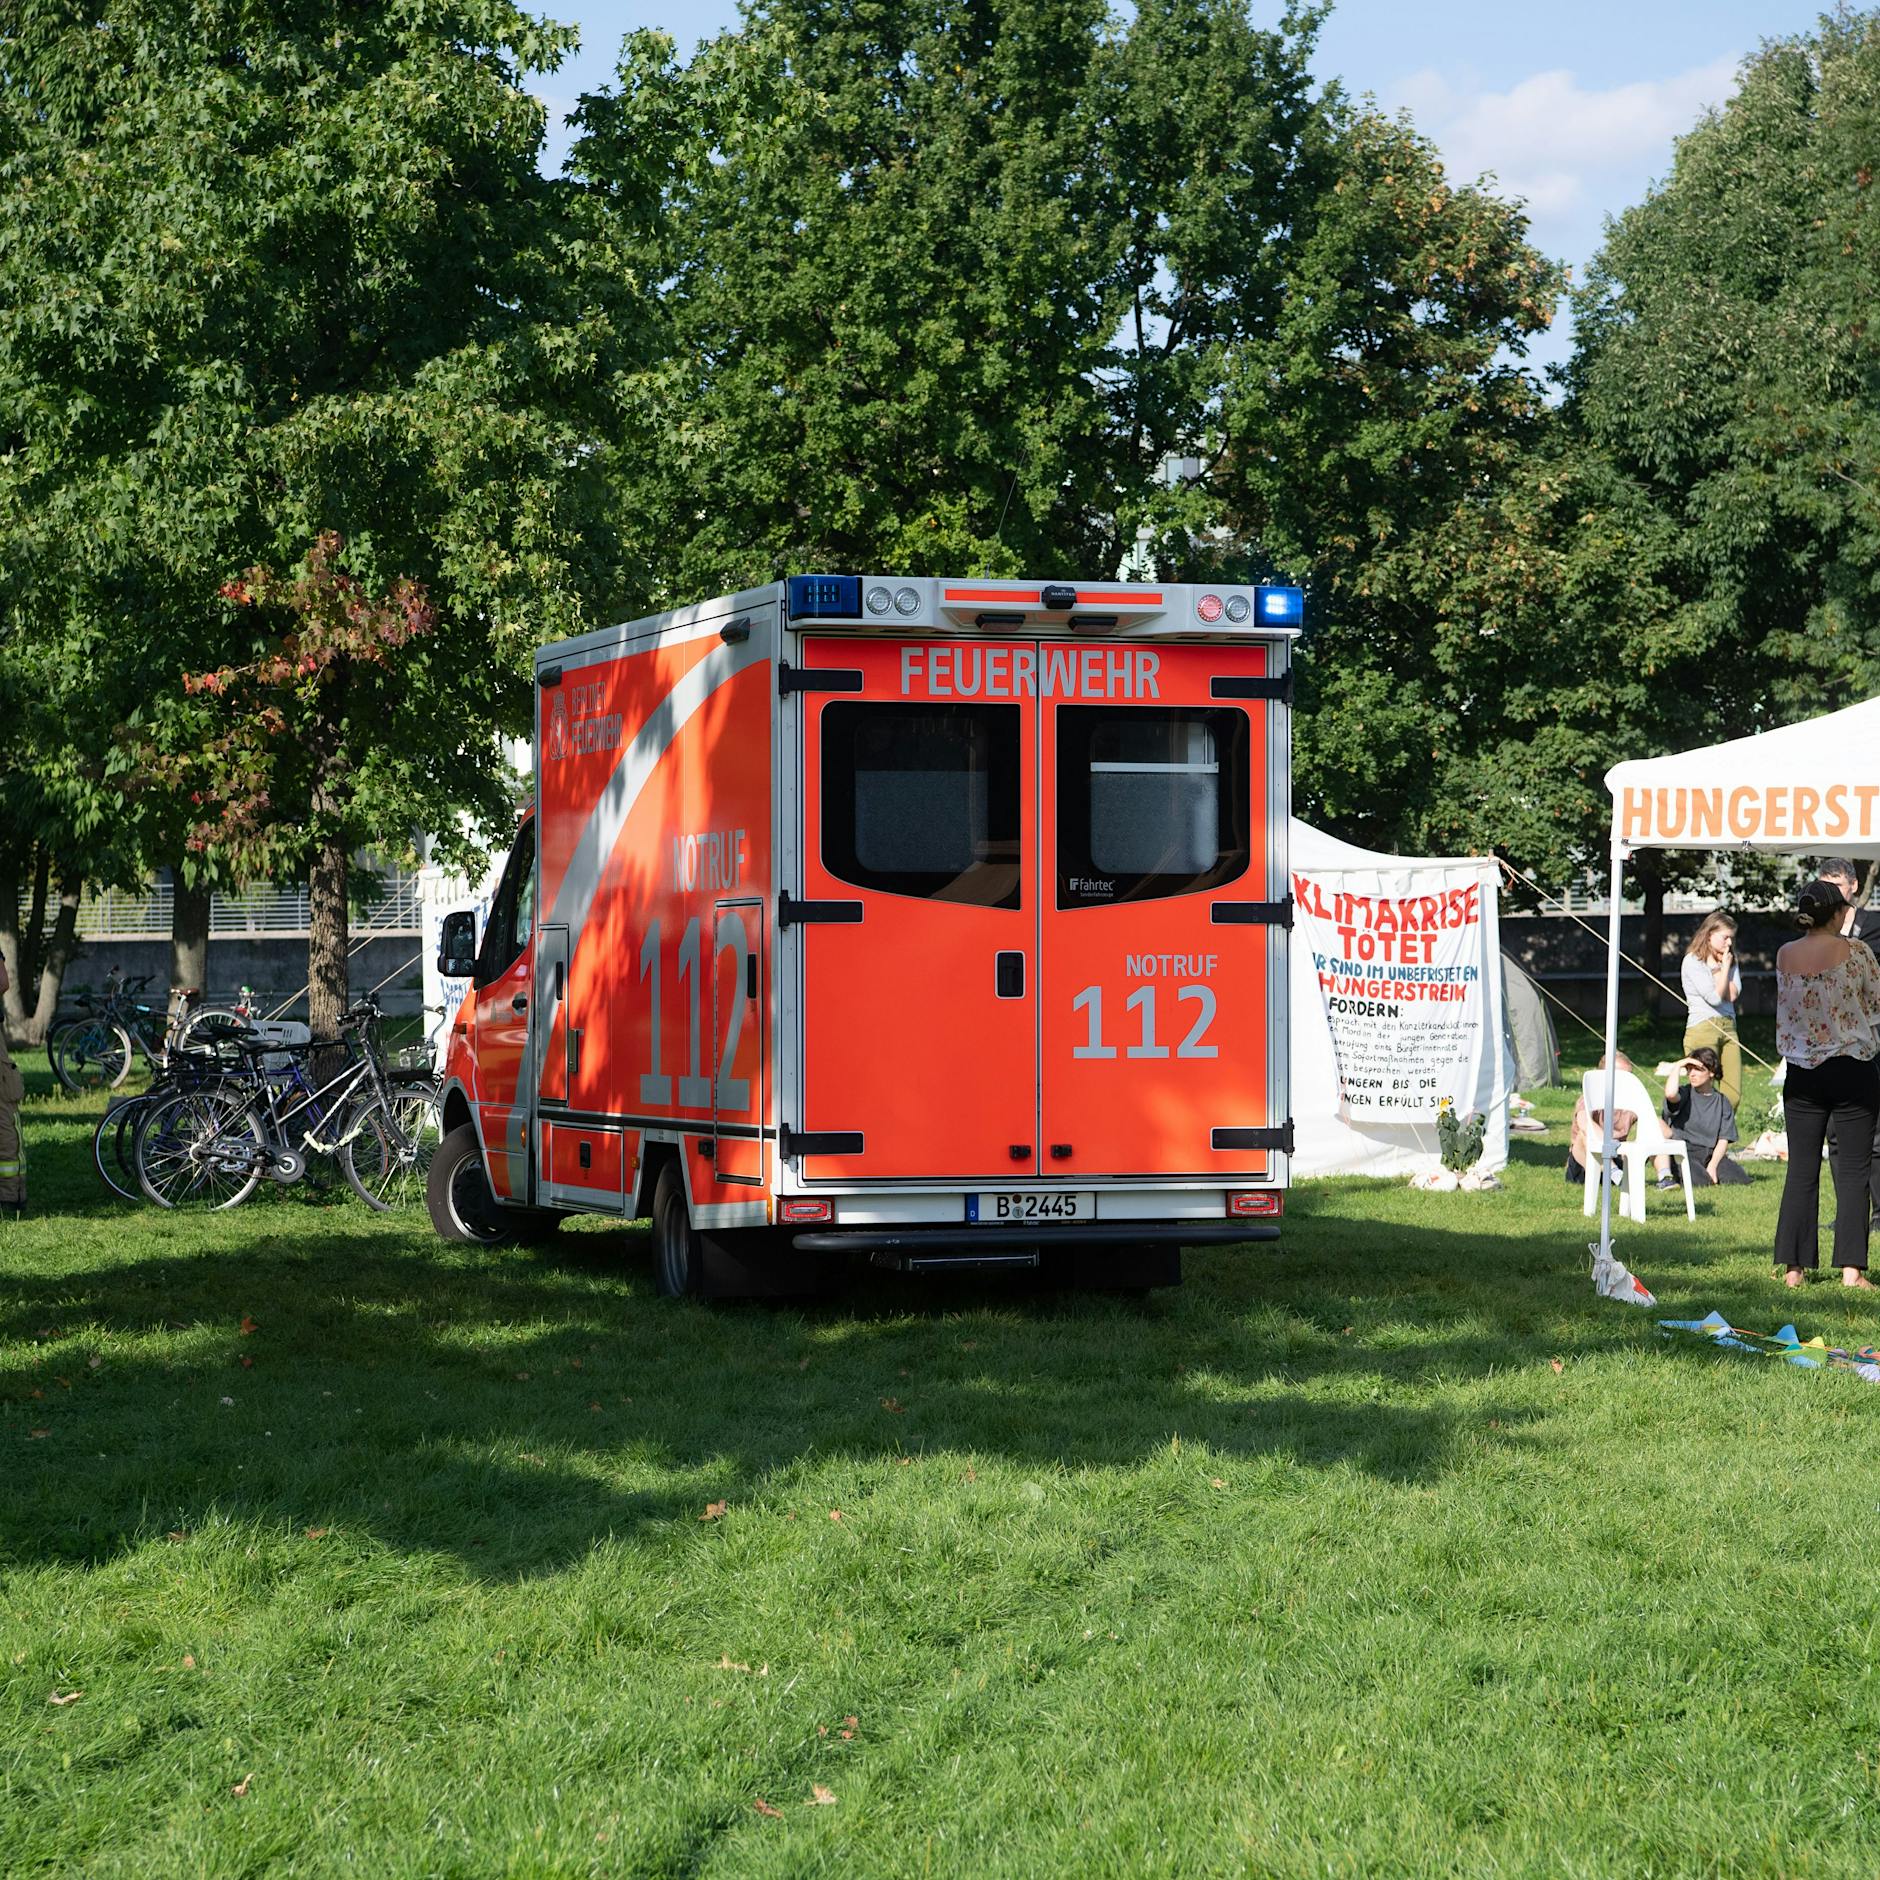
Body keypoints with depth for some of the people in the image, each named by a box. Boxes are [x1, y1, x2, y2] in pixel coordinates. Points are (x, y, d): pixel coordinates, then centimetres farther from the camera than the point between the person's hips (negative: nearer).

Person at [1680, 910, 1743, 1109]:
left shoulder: (1730, 960, 16)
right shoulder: (1693, 961, -3)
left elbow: (1733, 994, 2)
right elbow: (1715, 997, -12)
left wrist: (1720, 967, -1)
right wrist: (1725, 967, -2)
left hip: (1728, 1028, 6)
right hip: (1702, 1028, -6)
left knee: (1733, 1096, -2)